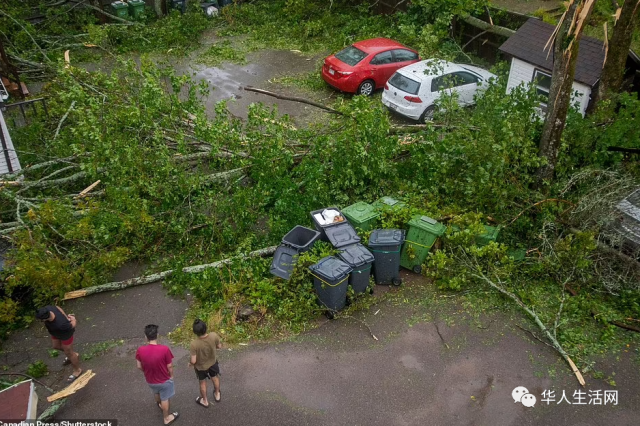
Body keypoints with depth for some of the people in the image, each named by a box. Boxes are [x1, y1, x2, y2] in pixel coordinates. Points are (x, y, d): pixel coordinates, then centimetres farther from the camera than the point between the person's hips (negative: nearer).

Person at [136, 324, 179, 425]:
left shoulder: (140, 350, -23)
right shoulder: (164, 349, -31)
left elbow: (139, 367, -6)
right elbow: (169, 366, -18)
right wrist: (171, 376, 2)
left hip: (150, 380, 3)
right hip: (164, 380, -3)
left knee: (156, 393, 35)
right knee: (165, 399, 22)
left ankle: (159, 404, 63)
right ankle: (167, 418, 43)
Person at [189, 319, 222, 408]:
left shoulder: (194, 344, -39)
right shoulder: (214, 336, -32)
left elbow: (193, 361, -29)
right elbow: (219, 346, -11)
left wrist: (190, 363, -6)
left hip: (200, 366, -2)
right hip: (213, 362, 2)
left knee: (202, 382, 26)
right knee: (215, 377, 31)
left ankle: (205, 401, 49)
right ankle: (217, 395, 55)